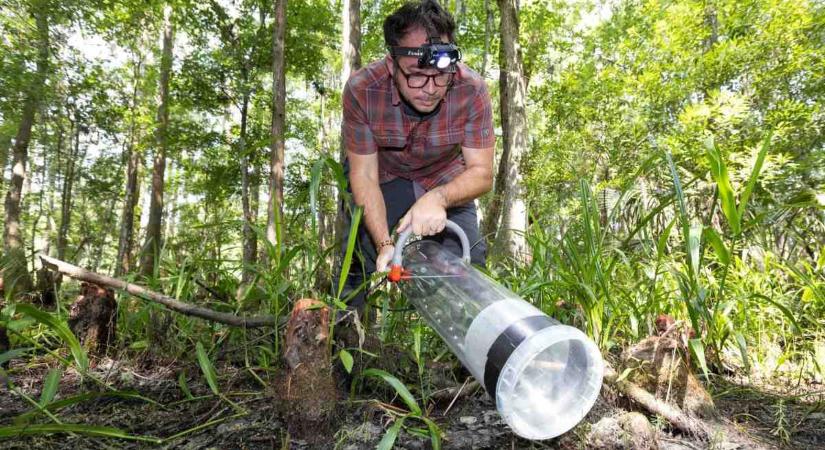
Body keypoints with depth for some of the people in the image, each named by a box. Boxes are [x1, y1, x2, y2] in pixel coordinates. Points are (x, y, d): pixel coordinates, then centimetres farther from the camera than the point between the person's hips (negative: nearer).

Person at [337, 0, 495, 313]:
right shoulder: (361, 90, -30)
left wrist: (438, 199, -45)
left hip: (446, 183, 1)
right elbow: (364, 175, -24)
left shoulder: (472, 91, -29)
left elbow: (481, 172, -23)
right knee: (359, 260, -14)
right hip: (382, 178, 0)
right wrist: (385, 245, -36)